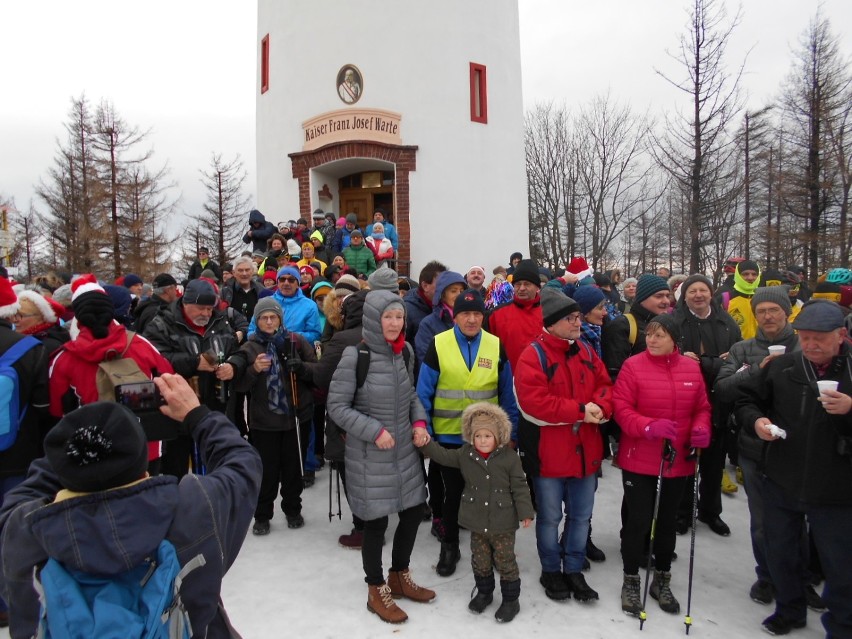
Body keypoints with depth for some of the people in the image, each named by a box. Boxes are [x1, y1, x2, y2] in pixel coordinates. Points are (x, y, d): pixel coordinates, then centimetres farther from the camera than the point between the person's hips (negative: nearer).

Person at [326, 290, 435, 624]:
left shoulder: (404, 351, 1)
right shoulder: (355, 355, -18)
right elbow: (337, 406, -14)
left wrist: (419, 421, -3)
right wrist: (374, 431, -19)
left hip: (405, 448, 6)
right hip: (370, 454, -6)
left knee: (413, 509, 15)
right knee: (376, 520, 6)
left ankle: (399, 576, 40)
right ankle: (377, 592, 30)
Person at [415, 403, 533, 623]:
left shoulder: (509, 457, -14)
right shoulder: (465, 454, -4)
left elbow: (519, 487, -8)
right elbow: (443, 456, -3)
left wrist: (525, 512, -9)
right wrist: (426, 444, -18)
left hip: (503, 524, -3)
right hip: (477, 522, 4)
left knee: (505, 561, 8)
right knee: (480, 560, 18)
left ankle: (511, 599, 26)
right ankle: (484, 592, 40)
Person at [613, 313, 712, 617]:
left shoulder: (692, 368, 2)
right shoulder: (633, 366, -10)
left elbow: (702, 407, 9)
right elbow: (621, 409, -13)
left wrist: (702, 428, -10)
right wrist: (649, 427, -27)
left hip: (678, 461, 4)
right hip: (639, 461, -4)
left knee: (667, 521, 17)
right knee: (638, 520, 3)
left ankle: (662, 580, 37)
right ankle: (631, 581, 25)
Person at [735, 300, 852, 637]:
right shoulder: (781, 366, -1)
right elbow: (746, 399, 8)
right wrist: (755, 420, -11)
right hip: (780, 483, 3)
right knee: (780, 553, 19)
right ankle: (790, 609, 43)